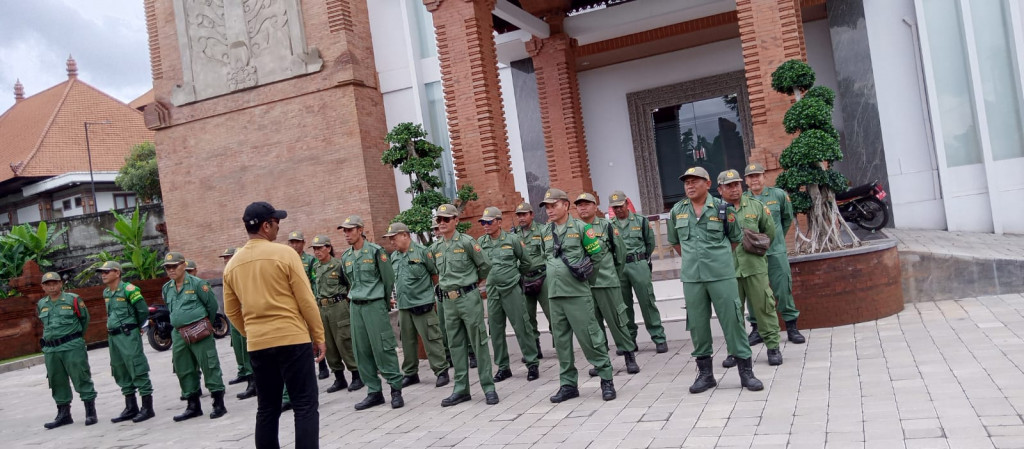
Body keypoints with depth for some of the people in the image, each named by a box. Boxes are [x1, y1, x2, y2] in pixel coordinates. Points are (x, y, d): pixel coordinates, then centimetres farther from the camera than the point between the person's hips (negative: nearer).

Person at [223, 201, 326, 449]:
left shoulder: (232, 264, 7)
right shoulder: (284, 253, -9)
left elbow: (232, 311, 13)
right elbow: (306, 301, -8)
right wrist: (319, 336, 0)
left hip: (257, 345, 5)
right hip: (293, 340, -5)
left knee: (267, 409, 14)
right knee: (305, 406, 0)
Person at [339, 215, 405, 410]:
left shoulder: (375, 251, -8)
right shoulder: (345, 257, 10)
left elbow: (388, 278, -3)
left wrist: (385, 302, 5)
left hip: (375, 305, -6)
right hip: (355, 306, 6)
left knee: (383, 348, -7)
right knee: (361, 351, 6)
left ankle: (396, 389, 3)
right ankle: (374, 392, 14)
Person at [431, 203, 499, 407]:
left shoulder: (467, 242, -7)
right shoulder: (435, 248, 9)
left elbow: (484, 267, 1)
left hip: (469, 297, -5)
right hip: (448, 301, 6)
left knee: (479, 343, -1)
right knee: (456, 345, 9)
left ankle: (488, 387, 5)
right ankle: (461, 389, 16)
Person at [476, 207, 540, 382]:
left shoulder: (512, 239, -4)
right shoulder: (480, 242, 3)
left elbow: (525, 261, 8)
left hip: (512, 289, -4)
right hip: (492, 291, 4)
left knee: (521, 327, -2)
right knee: (495, 330, 8)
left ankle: (532, 363, 9)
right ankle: (503, 367, 20)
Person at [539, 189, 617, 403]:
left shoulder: (580, 227, -3)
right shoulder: (546, 232, 12)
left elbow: (597, 253, 0)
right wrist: (552, 273, 14)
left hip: (577, 293, -5)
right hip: (554, 294, 5)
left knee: (589, 337, -4)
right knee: (561, 341, 9)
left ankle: (606, 379, 10)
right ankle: (568, 384, 19)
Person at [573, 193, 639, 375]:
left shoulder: (606, 226, 2)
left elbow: (620, 252, 8)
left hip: (607, 282, -2)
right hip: (583, 284, 3)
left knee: (616, 319, 0)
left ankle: (630, 356, 10)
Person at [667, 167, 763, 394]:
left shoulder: (722, 208, 0)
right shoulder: (677, 211, 7)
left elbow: (736, 239, 11)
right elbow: (675, 242, 20)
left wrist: (718, 256, 11)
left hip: (722, 274, -2)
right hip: (691, 278, 3)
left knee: (732, 320, 0)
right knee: (697, 324, 7)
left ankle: (745, 370, 11)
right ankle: (705, 372, 19)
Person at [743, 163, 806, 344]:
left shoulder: (778, 194, 2)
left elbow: (788, 217, 16)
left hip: (776, 251, 0)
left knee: (783, 289, 1)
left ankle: (791, 327, 13)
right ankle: (757, 328, 16)